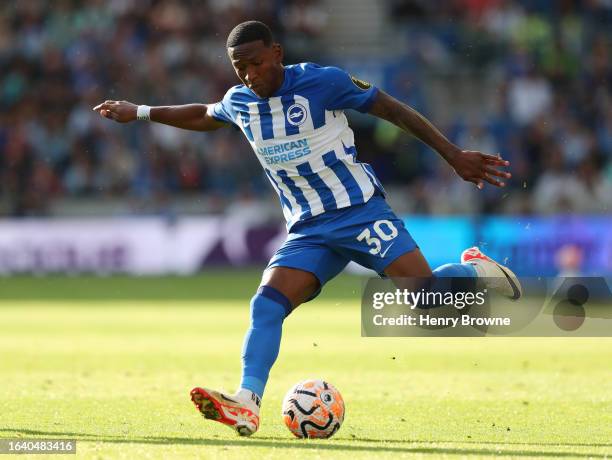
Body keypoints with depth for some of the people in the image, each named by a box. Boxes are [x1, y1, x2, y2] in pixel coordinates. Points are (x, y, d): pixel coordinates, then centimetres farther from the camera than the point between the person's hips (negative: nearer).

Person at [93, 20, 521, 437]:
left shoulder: (322, 82, -13)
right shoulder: (238, 102, 5)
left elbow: (393, 109, -6)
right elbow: (205, 116, 30)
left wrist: (453, 154, -7)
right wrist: (140, 112, 31)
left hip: (361, 210, -5)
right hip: (309, 230, 5)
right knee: (266, 304, -17)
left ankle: (475, 270, 12)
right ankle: (247, 404, -26)